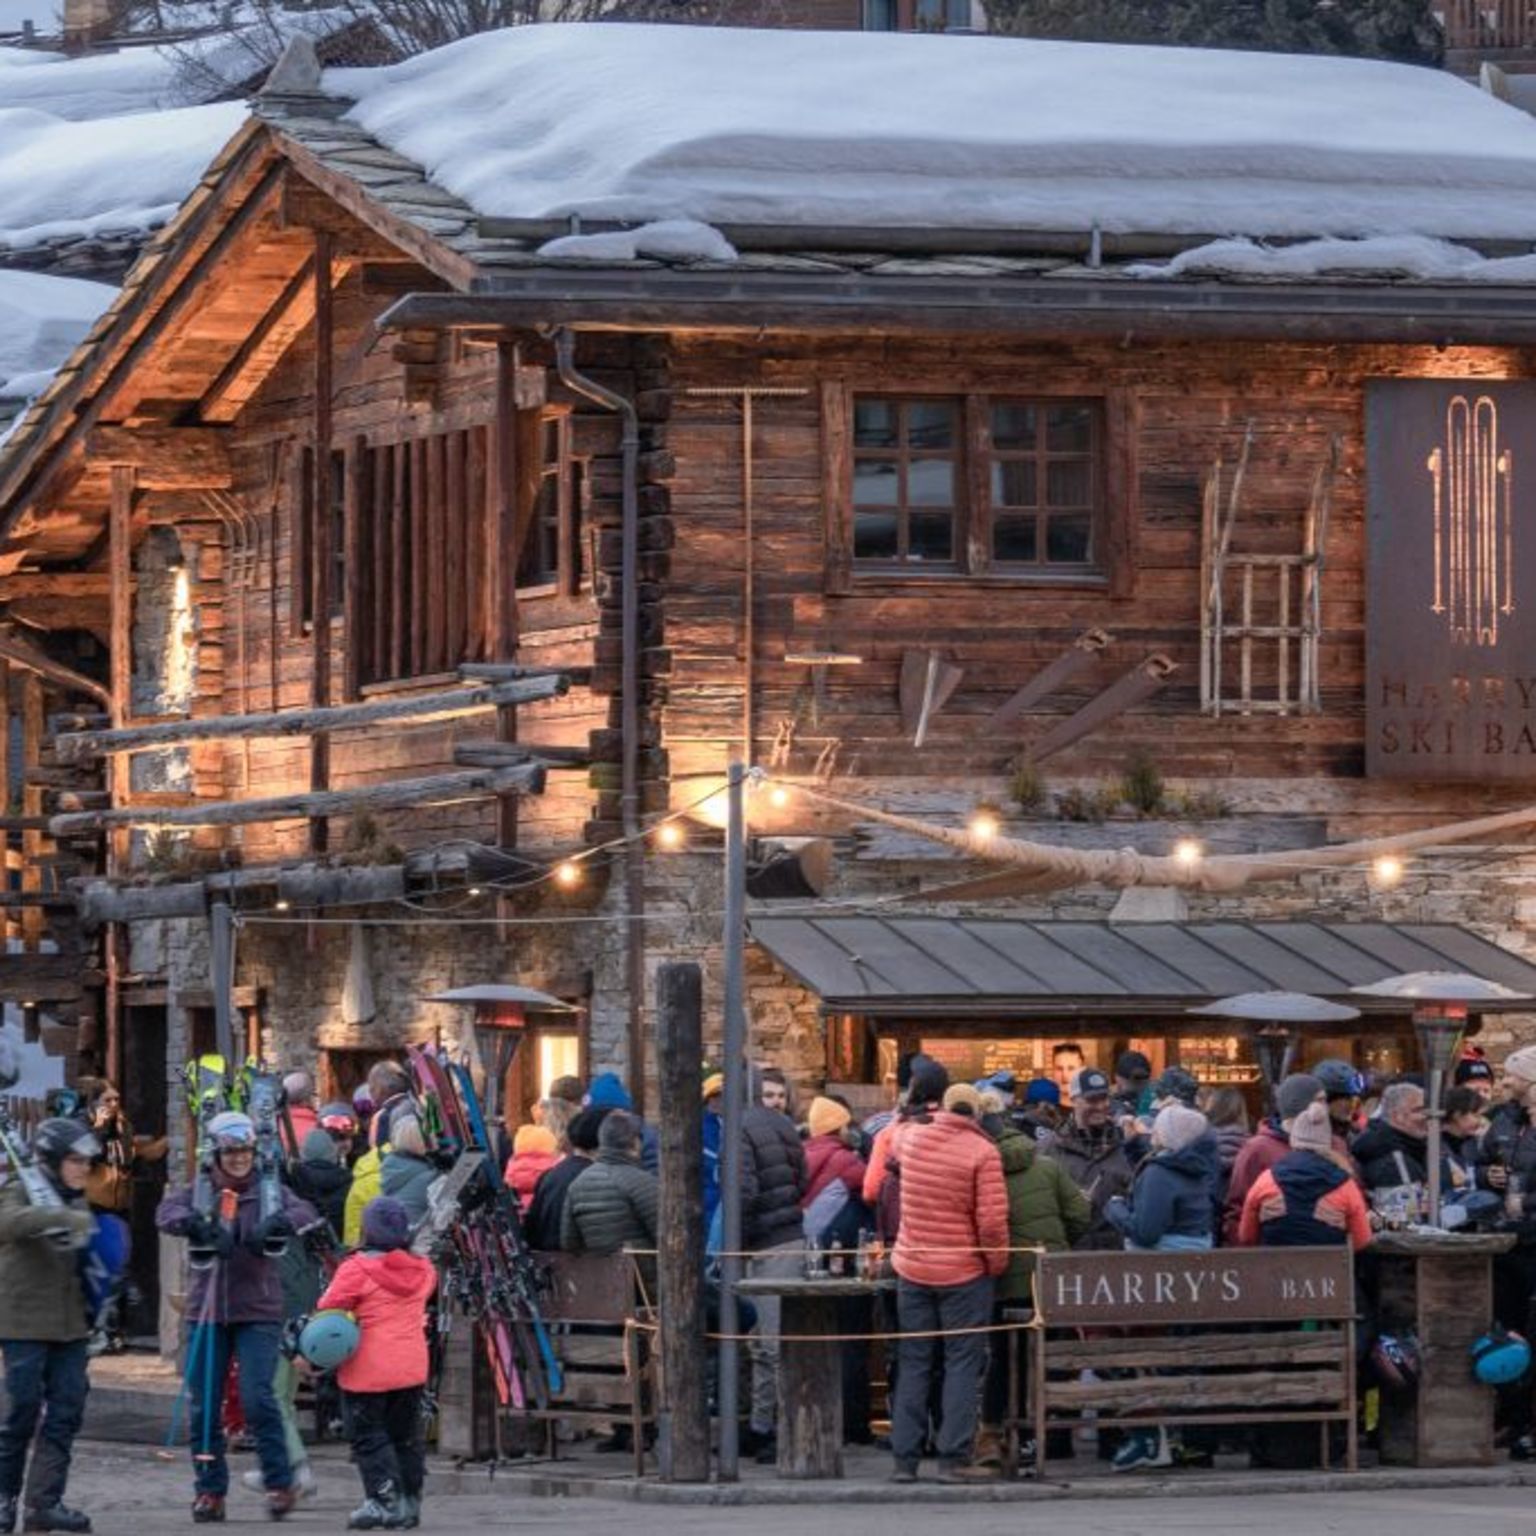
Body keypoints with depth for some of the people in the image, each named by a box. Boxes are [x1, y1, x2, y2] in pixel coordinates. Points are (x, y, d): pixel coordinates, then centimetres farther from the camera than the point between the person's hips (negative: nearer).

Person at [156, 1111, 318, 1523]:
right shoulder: (199, 1192, 7)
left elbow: (306, 1213, -11)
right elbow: (166, 1213, -11)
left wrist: (274, 1224, -31)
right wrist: (198, 1225, -31)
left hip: (258, 1311, -2)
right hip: (207, 1310, 2)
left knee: (258, 1397, -12)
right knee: (204, 1406, 2)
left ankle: (280, 1484, -1)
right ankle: (210, 1489, 11)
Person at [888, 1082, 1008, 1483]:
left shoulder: (912, 1139, 1)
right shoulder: (982, 1152, -14)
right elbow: (992, 1220, -18)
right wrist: (997, 1263, -3)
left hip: (912, 1269, 4)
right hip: (964, 1274, -4)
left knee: (913, 1366, 10)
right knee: (962, 1364, 2)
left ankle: (905, 1458, 9)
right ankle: (954, 1458, -2)